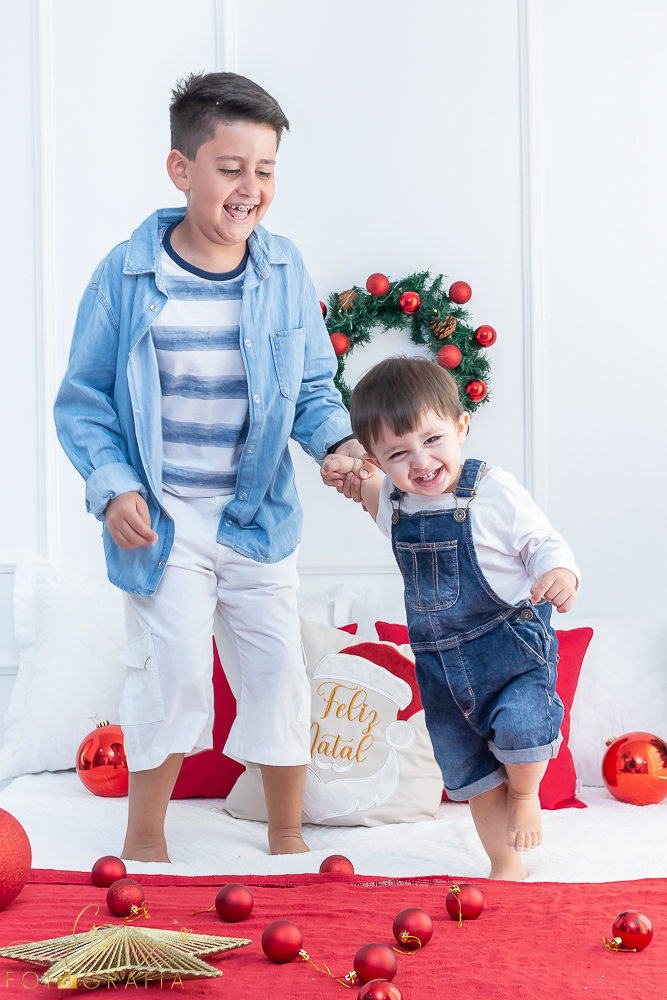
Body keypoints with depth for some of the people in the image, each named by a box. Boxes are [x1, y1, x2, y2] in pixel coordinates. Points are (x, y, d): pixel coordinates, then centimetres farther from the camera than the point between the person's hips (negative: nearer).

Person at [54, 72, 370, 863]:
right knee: (175, 671, -3)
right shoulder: (126, 275, -9)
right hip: (162, 517, -3)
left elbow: (313, 386, 7)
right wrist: (113, 486, -14)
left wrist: (340, 442, -12)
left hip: (258, 515, 3)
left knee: (277, 667, 8)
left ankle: (286, 833, 28)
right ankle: (144, 836, 20)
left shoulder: (285, 271, -1)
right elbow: (83, 401, -2)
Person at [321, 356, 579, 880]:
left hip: (511, 639, -5)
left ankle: (526, 796, 5)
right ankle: (506, 867, 31)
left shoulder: (494, 491, -17)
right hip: (439, 658, 5)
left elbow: (543, 543, -10)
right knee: (467, 770, 12)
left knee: (520, 721, -29)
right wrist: (349, 475, 2)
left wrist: (560, 573, -31)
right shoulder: (393, 499, -2)